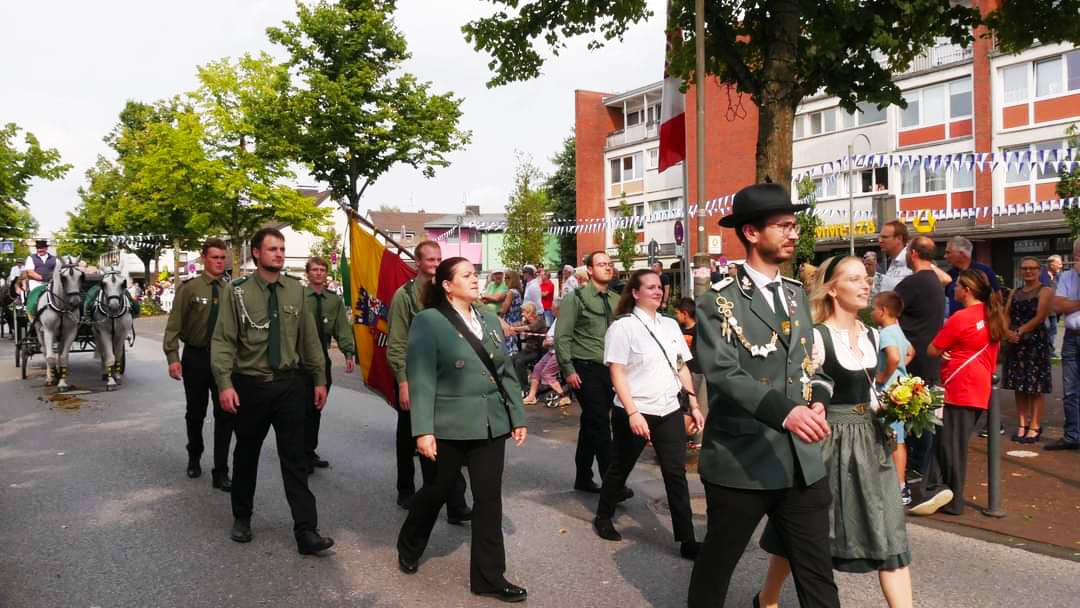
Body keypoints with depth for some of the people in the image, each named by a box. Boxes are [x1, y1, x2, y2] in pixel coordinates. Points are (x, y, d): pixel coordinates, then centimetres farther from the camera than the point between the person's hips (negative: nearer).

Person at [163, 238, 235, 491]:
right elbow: (173, 326, -8)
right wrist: (173, 358, -16)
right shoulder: (189, 288, -6)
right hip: (195, 358, -1)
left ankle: (220, 473, 6)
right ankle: (194, 457, 41)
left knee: (226, 414, -2)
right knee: (196, 413, 16)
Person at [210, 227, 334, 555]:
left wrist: (320, 379, 6)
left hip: (289, 384, 1)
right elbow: (223, 341, -8)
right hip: (250, 385, -1)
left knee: (295, 457, 1)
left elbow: (309, 338, 5)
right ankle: (242, 518, 36)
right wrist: (225, 384, -18)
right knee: (246, 455, 16)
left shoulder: (295, 289, 0)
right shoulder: (237, 291, -7)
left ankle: (306, 531, 3)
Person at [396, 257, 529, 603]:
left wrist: (518, 417, 10)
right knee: (438, 491, 13)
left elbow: (507, 373, 13)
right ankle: (408, 548, 41)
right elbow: (421, 379, -14)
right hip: (449, 427, -5)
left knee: (489, 499, 6)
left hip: (491, 424, 5)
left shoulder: (490, 321, 10)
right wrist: (423, 430, -19)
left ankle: (489, 577, 19)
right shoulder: (429, 321, -8)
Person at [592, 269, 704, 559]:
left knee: (676, 473, 2)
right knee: (621, 468, 12)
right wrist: (633, 412, -22)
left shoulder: (670, 325, 8)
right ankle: (603, 517, 34)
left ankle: (687, 540, 8)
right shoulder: (623, 326, -9)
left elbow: (682, 368, 13)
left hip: (670, 411, 5)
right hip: (634, 413, -4)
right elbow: (617, 373, -14)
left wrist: (695, 405, 9)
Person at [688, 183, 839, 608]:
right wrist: (785, 410, -35)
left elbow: (810, 363, 18)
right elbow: (722, 372, -22)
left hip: (803, 460, 6)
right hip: (741, 460, -5)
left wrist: (818, 400, -3)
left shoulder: (797, 294, 12)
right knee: (717, 563, 14)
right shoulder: (719, 301, -10)